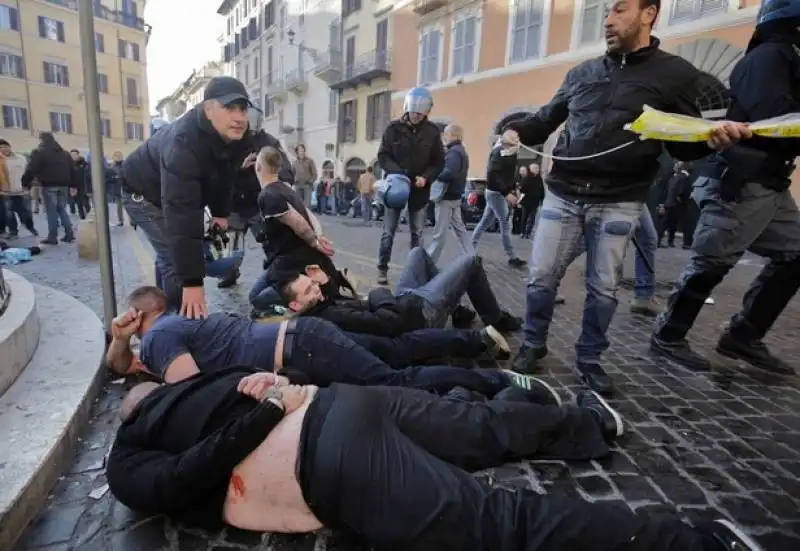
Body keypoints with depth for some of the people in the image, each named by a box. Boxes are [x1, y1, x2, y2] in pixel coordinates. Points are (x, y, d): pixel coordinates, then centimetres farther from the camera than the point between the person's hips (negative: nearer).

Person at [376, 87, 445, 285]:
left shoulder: (432, 131, -2)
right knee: (388, 231, 4)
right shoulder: (394, 127, -5)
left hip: (420, 189, 1)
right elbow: (382, 156, -3)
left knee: (417, 233, 9)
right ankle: (382, 268, 17)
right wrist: (396, 172, -20)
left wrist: (426, 177, -15)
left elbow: (439, 162, 2)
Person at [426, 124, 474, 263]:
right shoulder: (460, 151, 17)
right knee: (459, 228, 15)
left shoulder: (453, 152, -15)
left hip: (447, 196, -10)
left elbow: (449, 173, -30)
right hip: (456, 195, 10)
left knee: (440, 232, -3)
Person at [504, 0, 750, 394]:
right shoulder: (581, 73, 12)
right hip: (563, 195, 2)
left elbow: (682, 145, 4)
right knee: (541, 276, 1)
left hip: (618, 203, -2)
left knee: (604, 288, 5)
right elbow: (547, 118, 18)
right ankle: (533, 344, 22)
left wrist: (711, 139, -18)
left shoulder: (676, 74, 4)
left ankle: (589, 359, 22)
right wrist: (517, 130, -2)